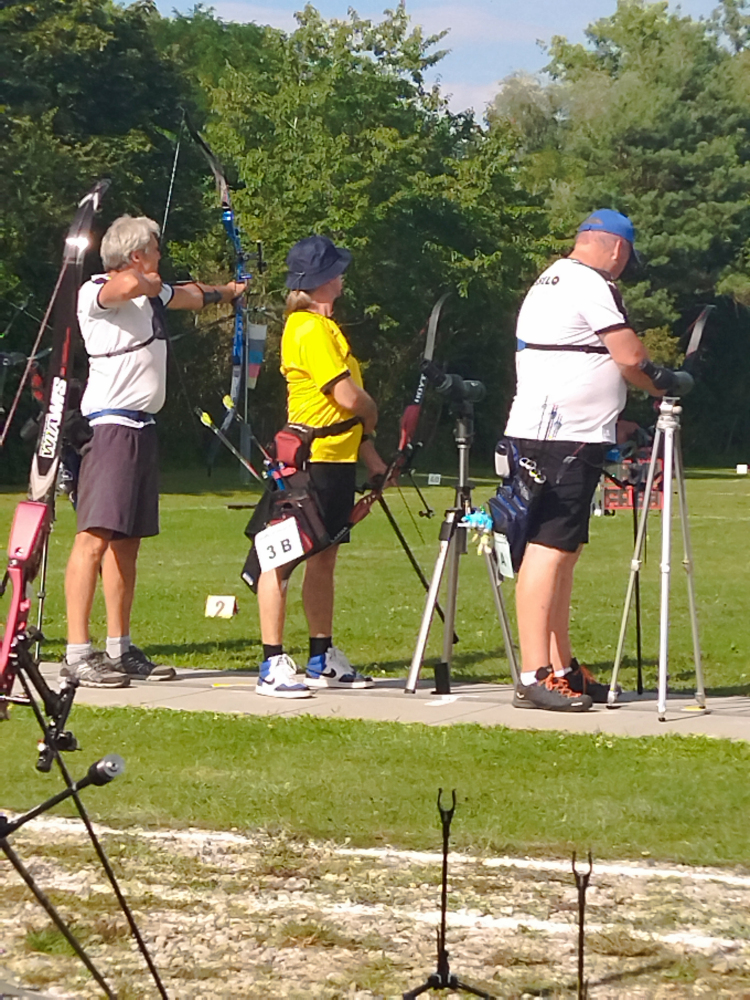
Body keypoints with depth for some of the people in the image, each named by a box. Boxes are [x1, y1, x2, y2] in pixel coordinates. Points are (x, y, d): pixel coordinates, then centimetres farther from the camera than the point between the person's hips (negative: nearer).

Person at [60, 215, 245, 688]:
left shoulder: (153, 294, 19)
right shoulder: (96, 294, -8)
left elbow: (194, 294, 41)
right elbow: (128, 285, -31)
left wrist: (229, 290, 57)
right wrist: (147, 279, -8)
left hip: (142, 427, 9)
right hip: (110, 425, -9)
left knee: (127, 541, 9)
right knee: (95, 537, -15)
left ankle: (120, 650, 13)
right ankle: (77, 654, -19)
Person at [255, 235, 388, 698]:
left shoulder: (322, 326, 17)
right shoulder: (311, 330, -15)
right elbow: (349, 396, -20)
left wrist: (370, 455, 16)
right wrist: (373, 413, 2)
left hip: (335, 458, 10)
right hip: (311, 460, -10)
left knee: (324, 556, 15)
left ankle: (323, 660, 23)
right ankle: (273, 664, -8)